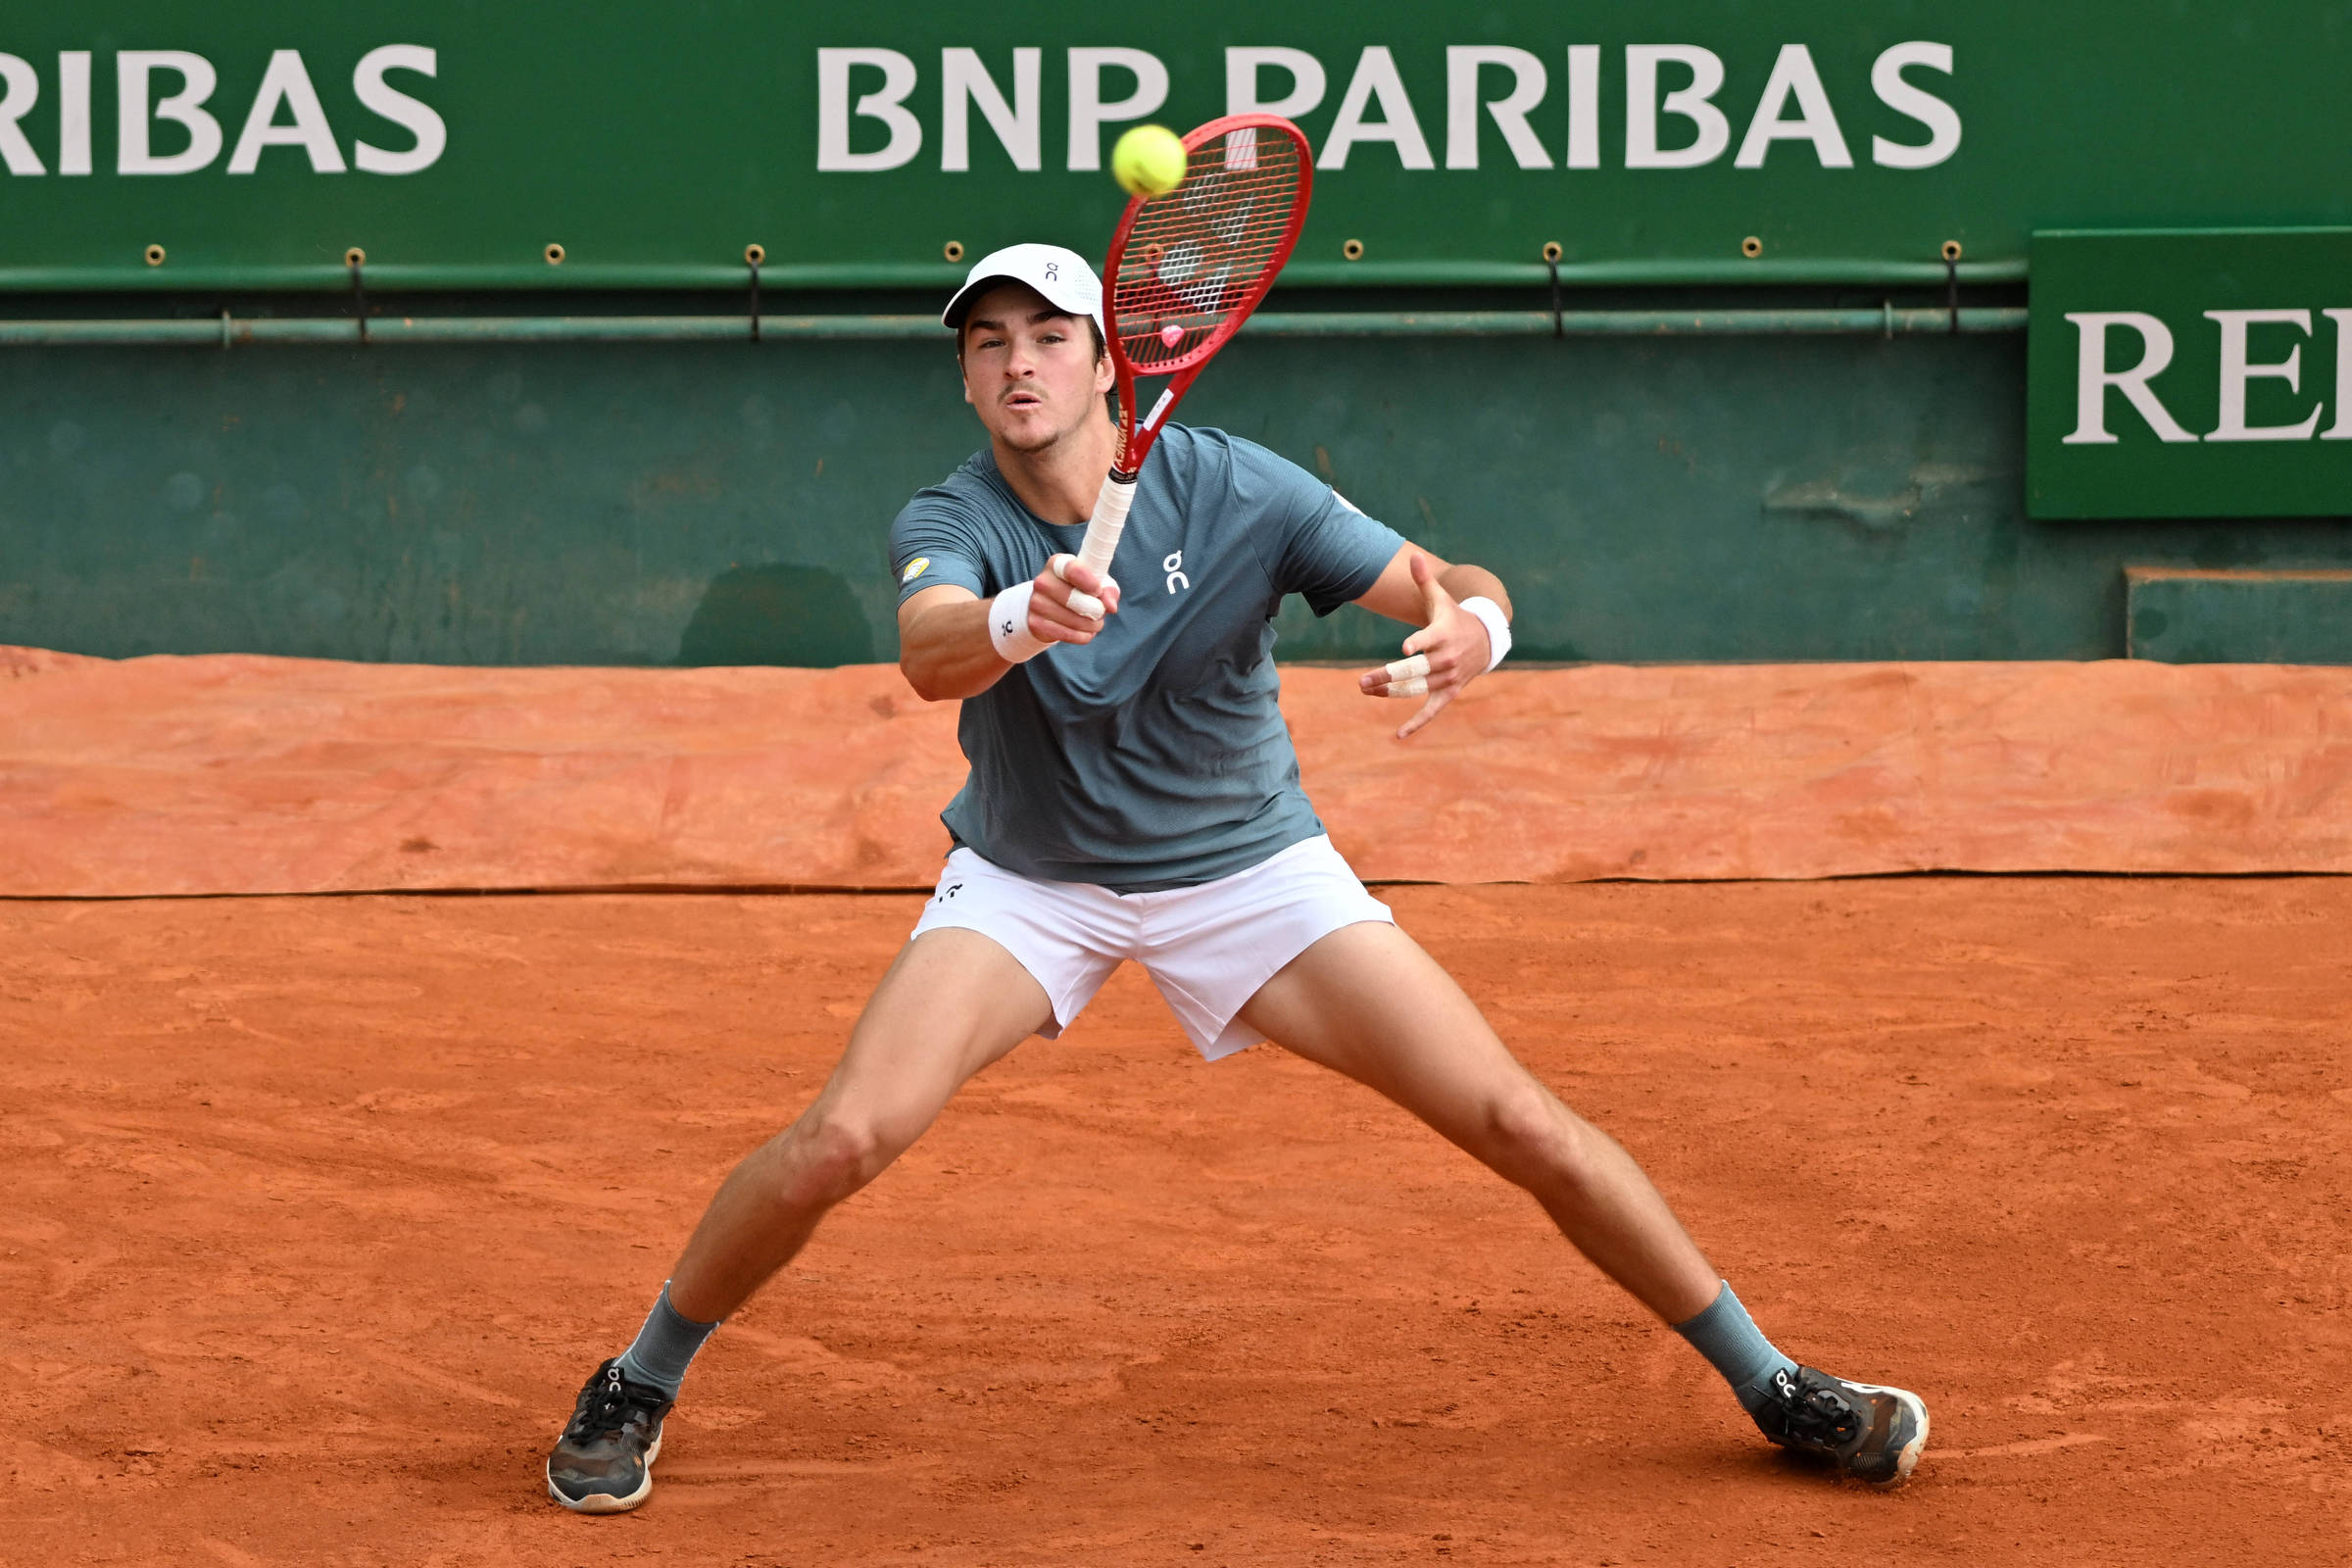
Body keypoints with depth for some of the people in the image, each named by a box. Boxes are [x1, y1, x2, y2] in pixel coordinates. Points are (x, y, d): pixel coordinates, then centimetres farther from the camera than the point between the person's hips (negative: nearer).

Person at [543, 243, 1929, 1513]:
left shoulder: (1233, 492, -18)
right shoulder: (950, 526, -19)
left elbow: (1450, 582, -16)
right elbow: (929, 651, -42)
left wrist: (1473, 624, -41)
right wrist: (1017, 619, -65)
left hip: (1250, 870, 0)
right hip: (1032, 883, 0)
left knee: (1525, 1127, -9)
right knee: (842, 1140, -21)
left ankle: (1768, 1381, 8)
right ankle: (639, 1386, 4)